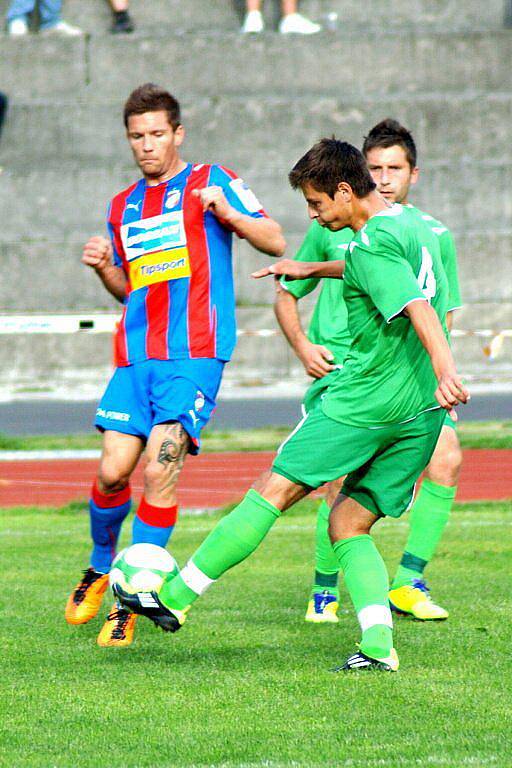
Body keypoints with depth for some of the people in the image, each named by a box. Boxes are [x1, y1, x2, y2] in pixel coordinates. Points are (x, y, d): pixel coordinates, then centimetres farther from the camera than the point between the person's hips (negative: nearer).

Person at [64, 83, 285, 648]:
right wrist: (104, 268, 7)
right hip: (135, 356, 5)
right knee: (113, 471, -4)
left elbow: (275, 243, -1)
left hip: (194, 353, -5)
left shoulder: (210, 182, 4)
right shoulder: (123, 207, 20)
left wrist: (226, 211, -17)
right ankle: (101, 566, 24)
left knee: (160, 468, -15)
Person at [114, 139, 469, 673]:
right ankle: (378, 644, -8)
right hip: (422, 412, 8)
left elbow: (419, 307, -28)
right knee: (349, 524, 11)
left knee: (275, 490, 0)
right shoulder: (410, 224, 15)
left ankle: (175, 597, 6)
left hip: (365, 400, -8)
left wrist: (445, 370, -41)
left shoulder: (371, 244, -13)